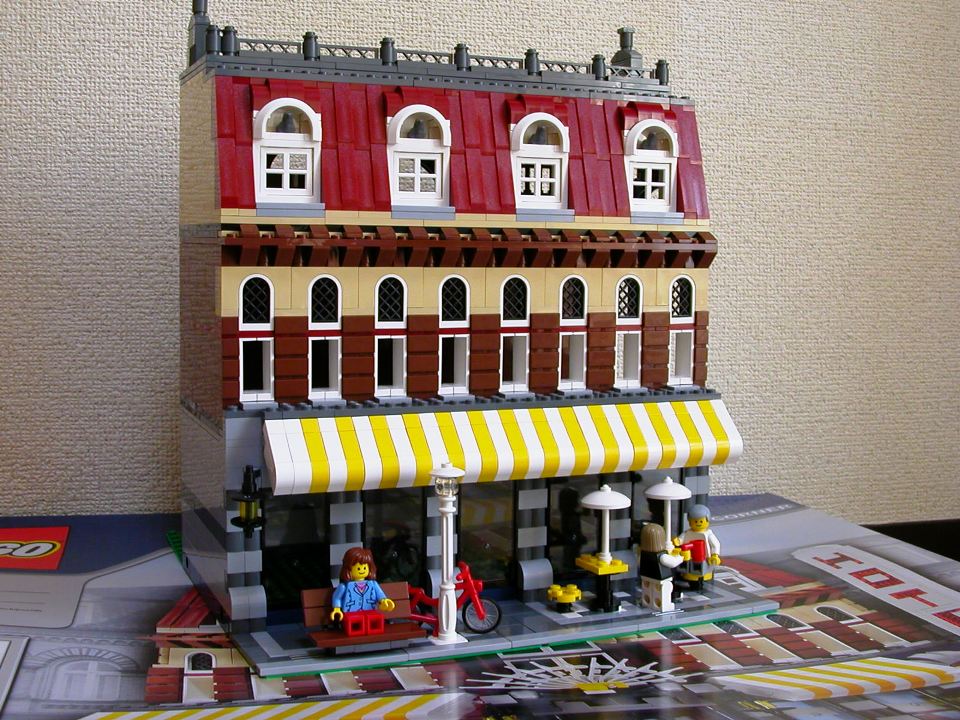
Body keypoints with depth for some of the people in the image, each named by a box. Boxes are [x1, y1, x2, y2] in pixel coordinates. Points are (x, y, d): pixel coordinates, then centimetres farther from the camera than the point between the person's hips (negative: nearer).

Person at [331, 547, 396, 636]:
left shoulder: (373, 584, 9)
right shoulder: (345, 586, 0)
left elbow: (380, 594, 10)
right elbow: (337, 597, 7)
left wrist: (383, 601, -11)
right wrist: (337, 609, -3)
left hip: (370, 616, 3)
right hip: (351, 618, -3)